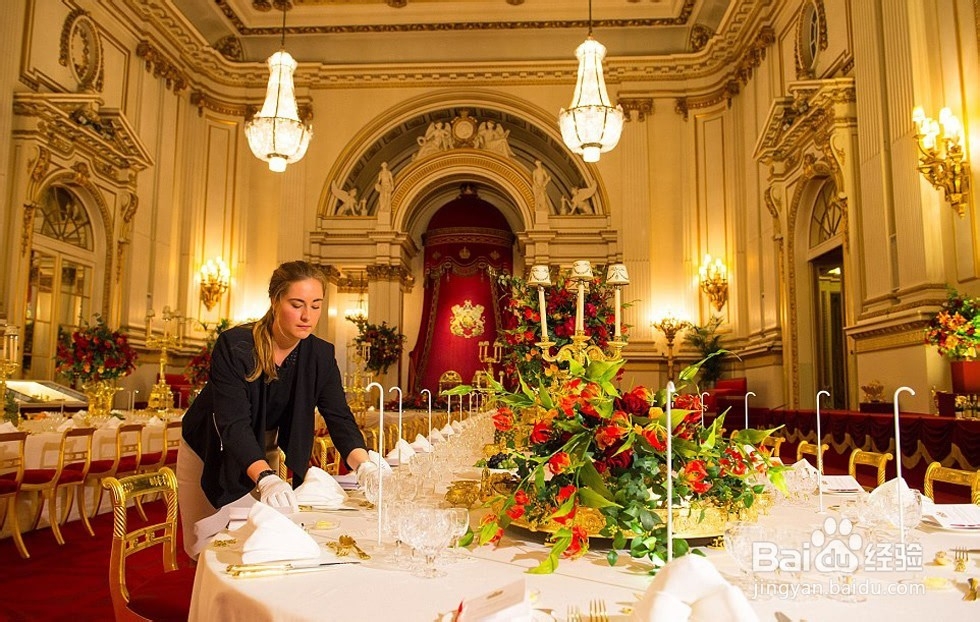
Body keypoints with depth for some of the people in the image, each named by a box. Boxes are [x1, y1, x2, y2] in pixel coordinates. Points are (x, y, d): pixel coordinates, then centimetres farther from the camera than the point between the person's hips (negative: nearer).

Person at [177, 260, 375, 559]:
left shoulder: (320, 355, -16)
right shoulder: (233, 346, -29)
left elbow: (339, 418, -21)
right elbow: (234, 424, -36)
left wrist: (364, 465, -40)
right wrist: (266, 478, -52)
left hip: (263, 454, 3)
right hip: (211, 453, -3)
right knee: (208, 548, 7)